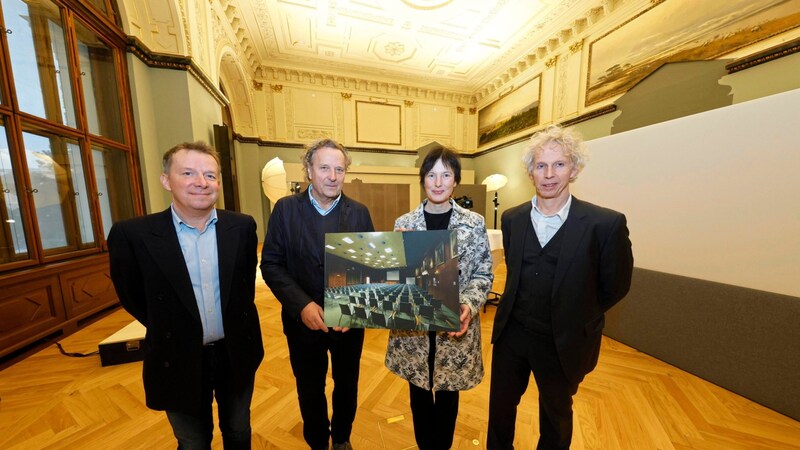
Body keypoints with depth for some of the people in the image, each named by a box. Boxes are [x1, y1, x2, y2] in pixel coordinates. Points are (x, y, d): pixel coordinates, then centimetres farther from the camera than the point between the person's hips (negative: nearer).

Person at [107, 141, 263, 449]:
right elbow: (131, 296, -1)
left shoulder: (242, 227, -10)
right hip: (179, 361, -1)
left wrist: (236, 323, 6)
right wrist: (171, 331, 6)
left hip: (238, 354, 2)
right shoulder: (132, 234, -15)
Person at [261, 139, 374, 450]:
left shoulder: (359, 213, -6)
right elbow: (271, 264, -9)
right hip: (303, 320, 0)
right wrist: (302, 304, -20)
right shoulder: (285, 209, -7)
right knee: (310, 389, 23)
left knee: (347, 386, 24)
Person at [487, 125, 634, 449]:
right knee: (500, 410, 23)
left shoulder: (606, 224, -17)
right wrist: (519, 311, 6)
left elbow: (615, 286, -6)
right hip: (510, 333, 3)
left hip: (563, 342, -2)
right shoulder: (512, 219, -4)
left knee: (556, 417, 26)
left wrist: (574, 319, 1)